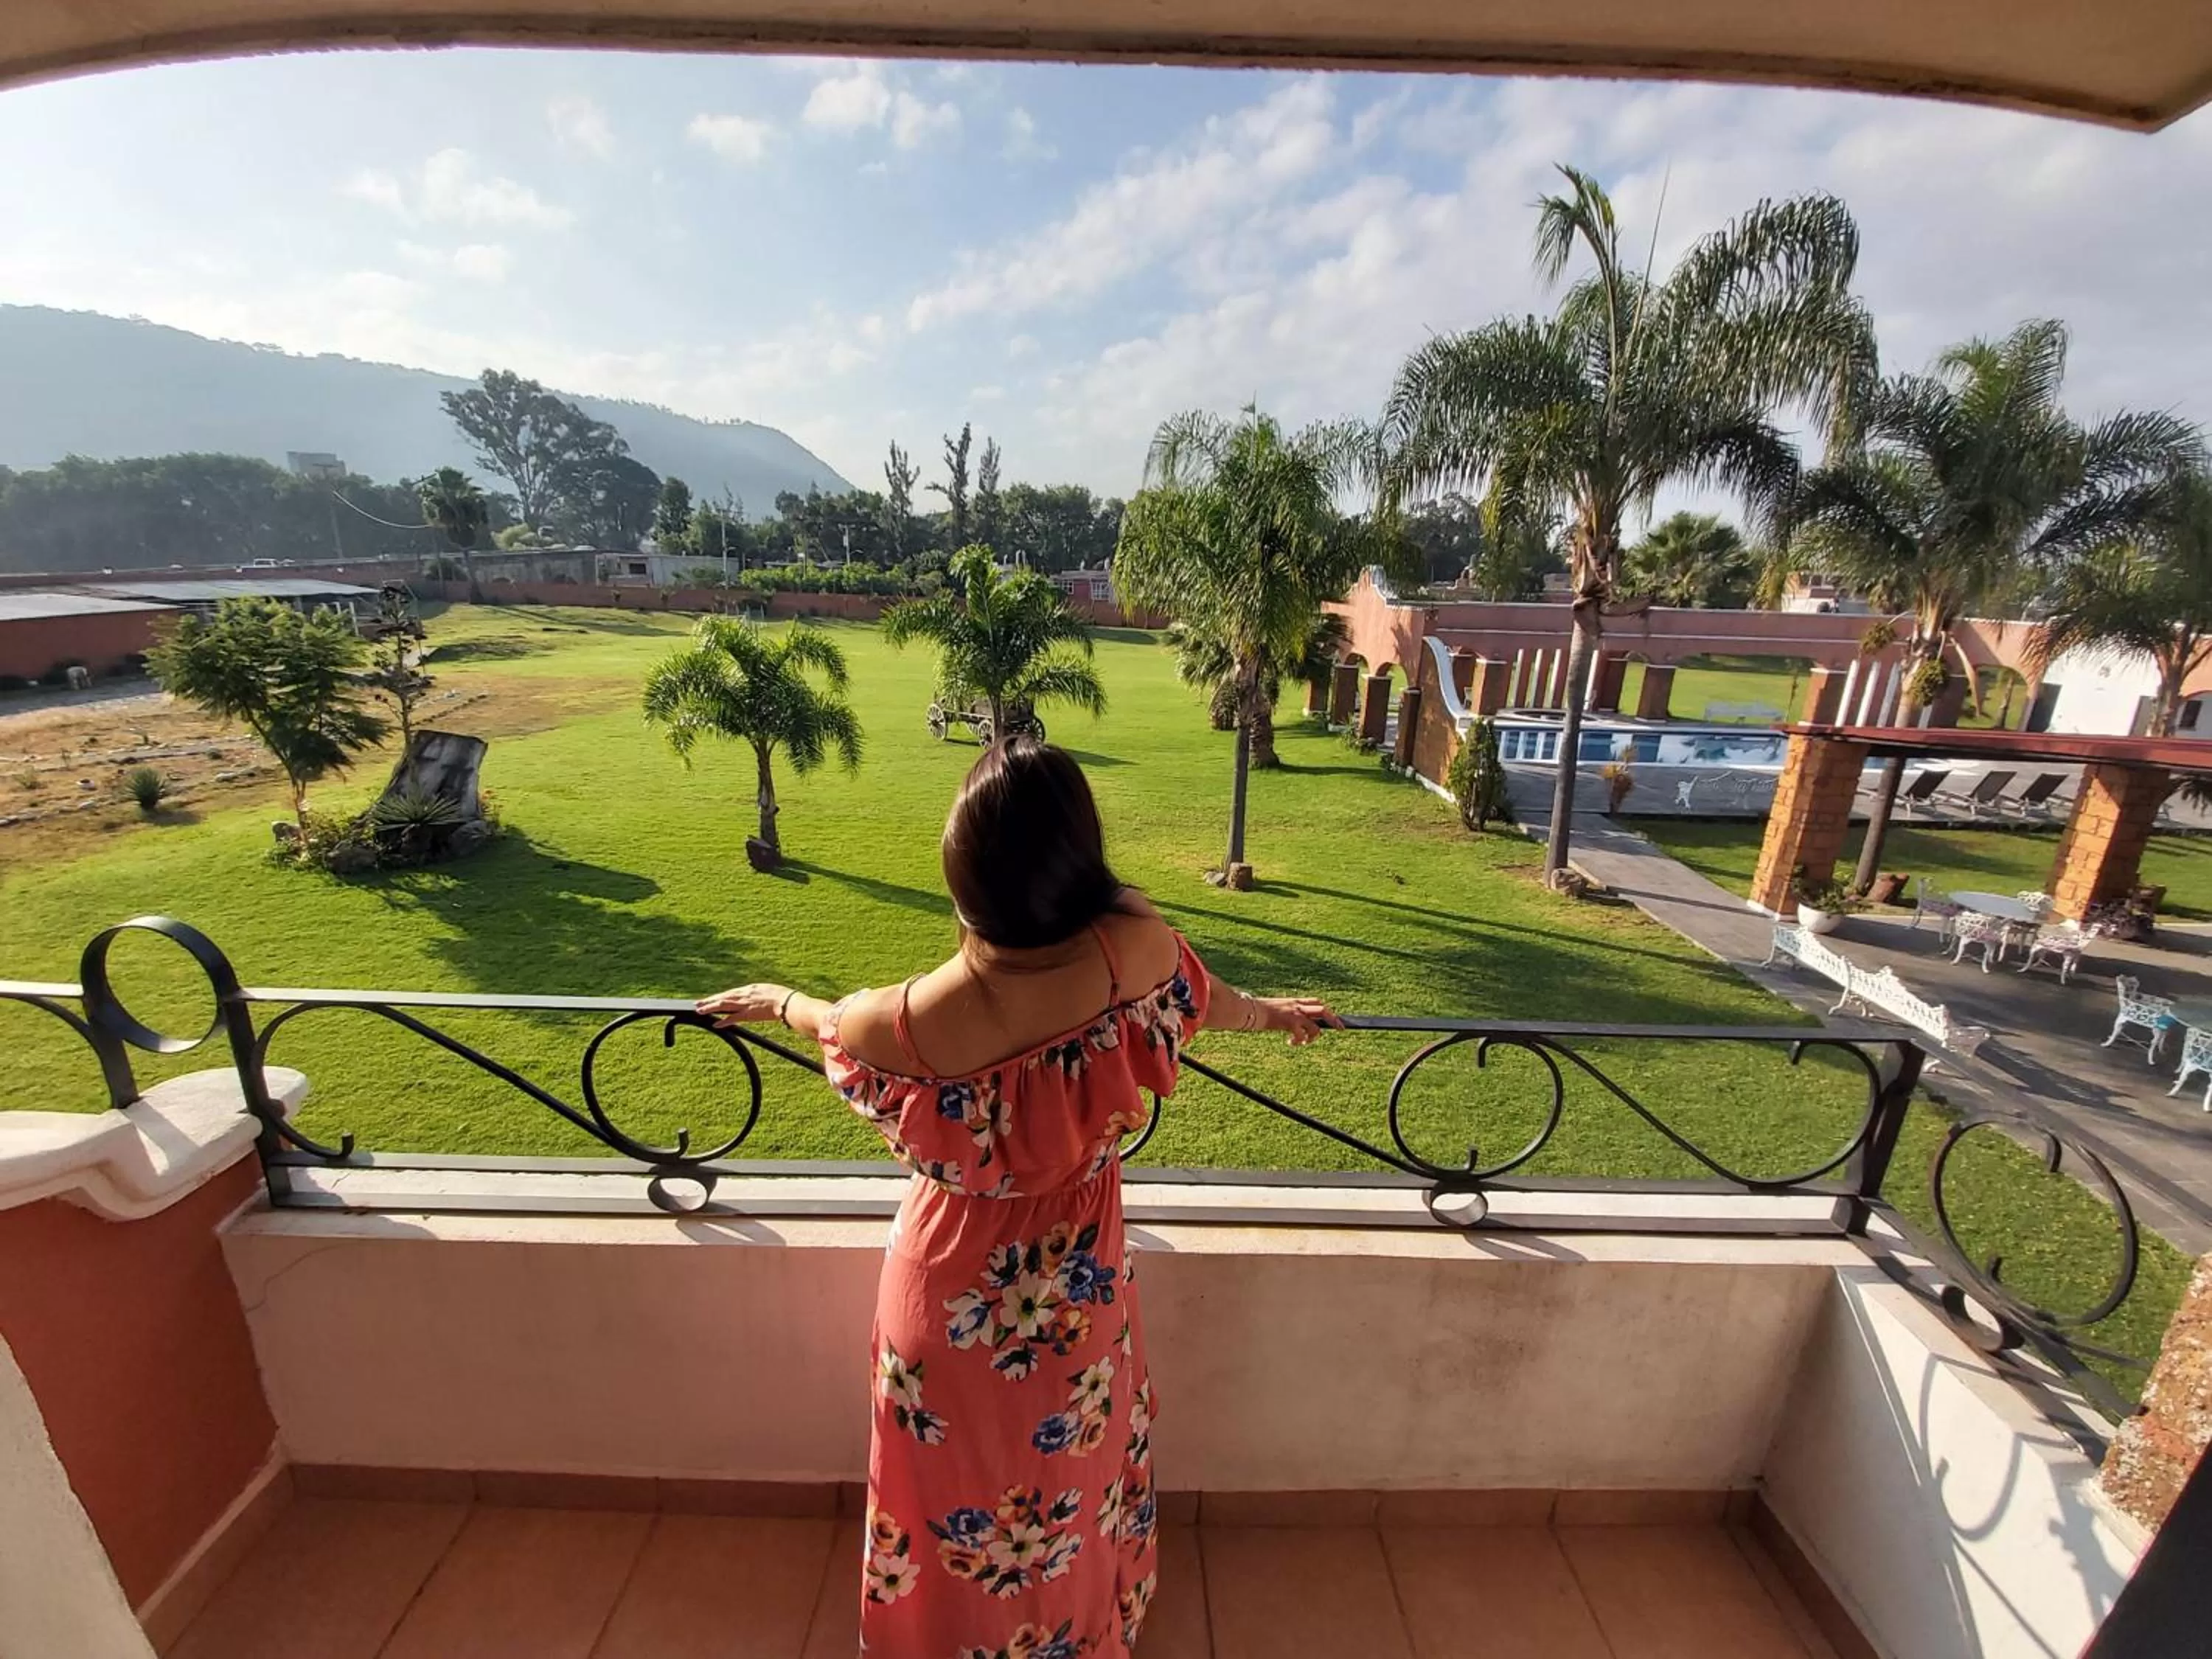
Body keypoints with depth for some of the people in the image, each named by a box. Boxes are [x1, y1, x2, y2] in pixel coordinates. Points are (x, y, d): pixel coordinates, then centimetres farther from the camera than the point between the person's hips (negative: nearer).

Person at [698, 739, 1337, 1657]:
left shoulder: (911, 1020, -31)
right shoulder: (1134, 947, -28)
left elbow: (831, 1021, -6)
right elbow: (1204, 999, -4)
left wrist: (776, 998, 17)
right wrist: (1275, 1011, 19)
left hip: (953, 1282, -2)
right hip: (1076, 1279, 2)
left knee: (957, 1483, 29)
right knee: (1068, 1476, 32)